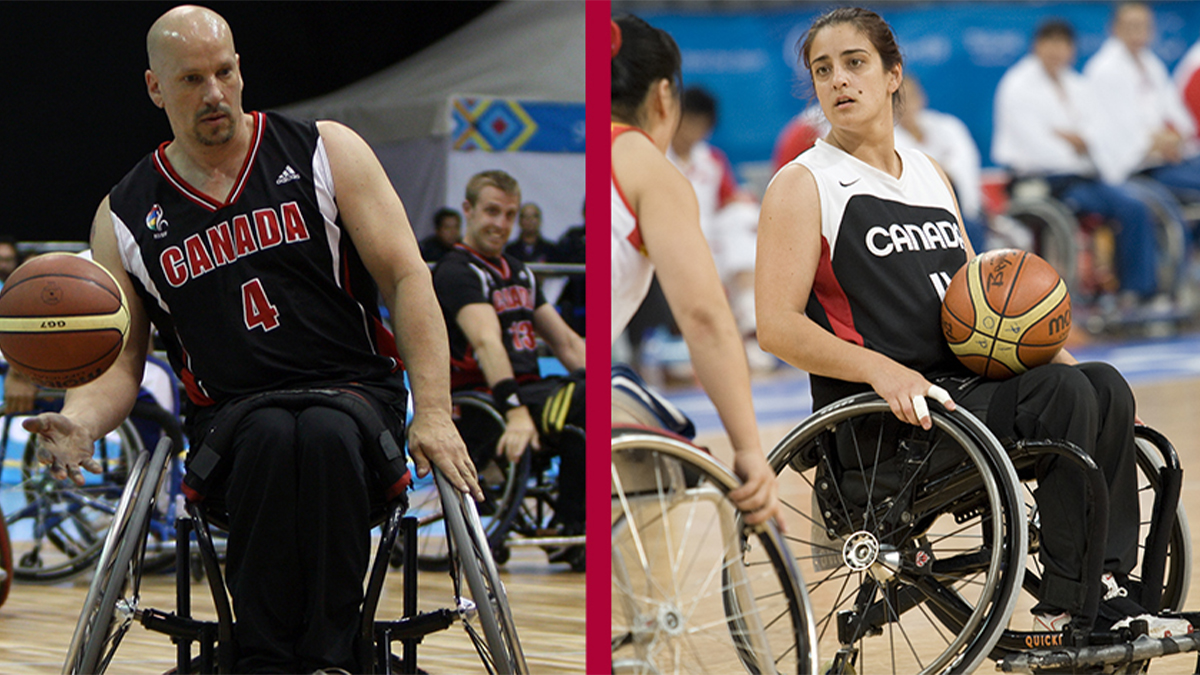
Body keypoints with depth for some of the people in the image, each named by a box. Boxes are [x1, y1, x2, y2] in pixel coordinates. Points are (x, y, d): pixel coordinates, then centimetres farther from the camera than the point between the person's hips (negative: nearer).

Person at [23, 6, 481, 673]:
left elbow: (407, 279, 1)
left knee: (325, 437, -38)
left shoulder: (325, 152, 6)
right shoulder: (124, 217, 10)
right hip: (229, 415, 0)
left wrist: (433, 413, -12)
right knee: (271, 439, -37)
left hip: (354, 390, 0)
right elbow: (116, 360, 10)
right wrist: (80, 423, -15)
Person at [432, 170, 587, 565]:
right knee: (581, 400, -30)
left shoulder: (519, 273, 22)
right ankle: (571, 528, -20)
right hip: (480, 398, -9)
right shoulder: (457, 271, -6)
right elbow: (487, 342, -23)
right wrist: (515, 411, -38)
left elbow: (565, 341, 20)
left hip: (528, 391, 9)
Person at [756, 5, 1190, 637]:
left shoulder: (930, 174, 21)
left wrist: (1047, 352, 7)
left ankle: (1105, 588, -19)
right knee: (1062, 395, -26)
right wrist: (881, 369, -25)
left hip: (966, 386, 7)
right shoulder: (803, 185, -1)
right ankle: (1066, 604, -22)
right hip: (879, 419, -7)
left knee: (1105, 387, -17)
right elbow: (777, 326, -10)